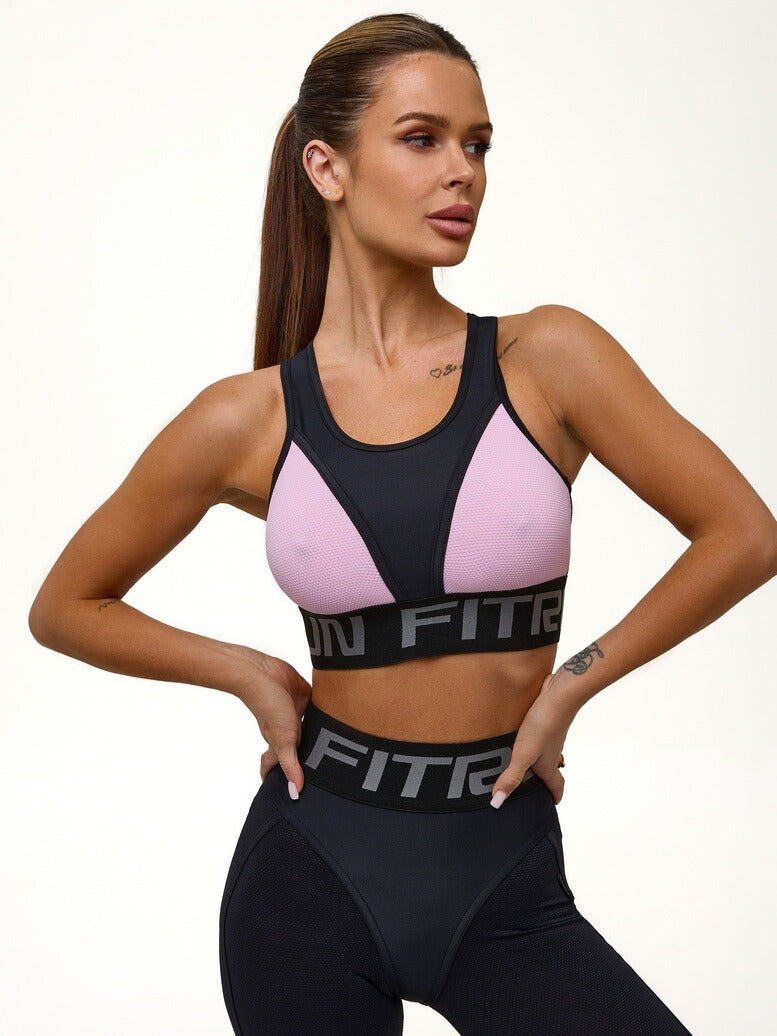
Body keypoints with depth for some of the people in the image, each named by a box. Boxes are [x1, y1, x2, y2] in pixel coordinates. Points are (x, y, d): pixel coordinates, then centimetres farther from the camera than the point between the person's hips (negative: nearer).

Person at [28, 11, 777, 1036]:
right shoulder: (246, 420, -3)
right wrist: (249, 673, -1)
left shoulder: (546, 359, -5)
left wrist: (570, 684, -4)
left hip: (504, 881, 0)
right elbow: (66, 607, 9)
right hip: (317, 868, 1)